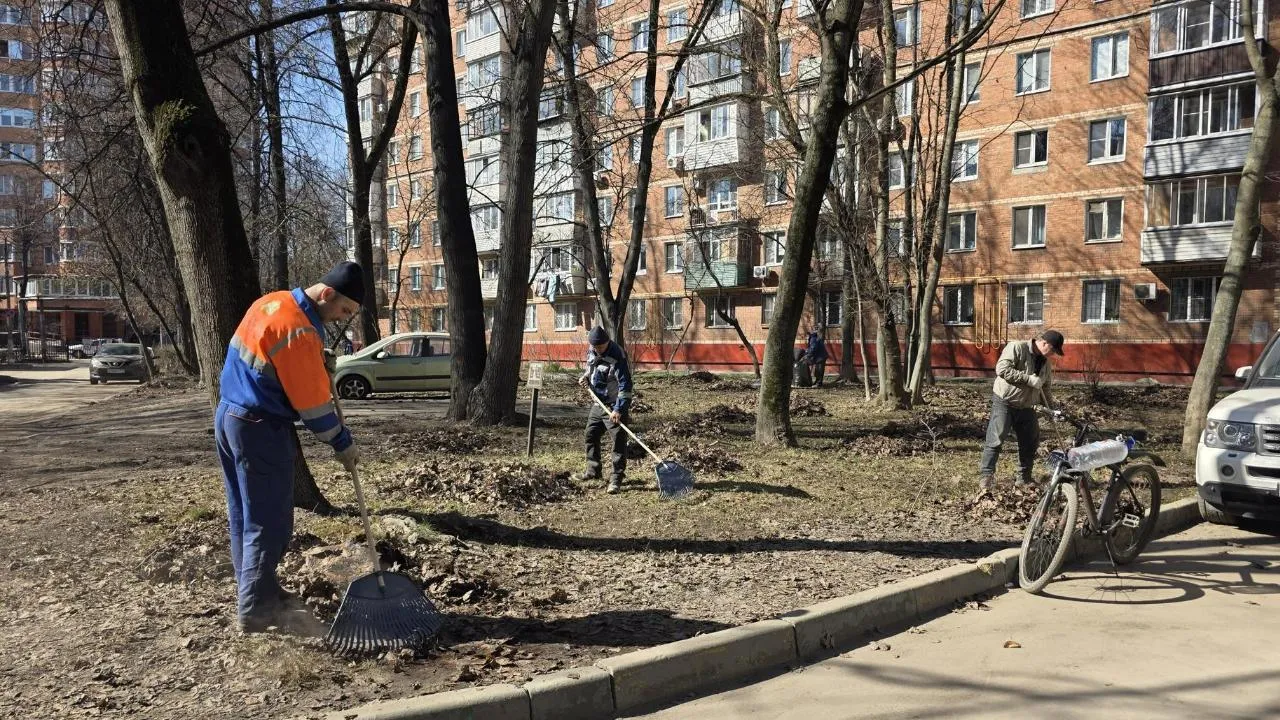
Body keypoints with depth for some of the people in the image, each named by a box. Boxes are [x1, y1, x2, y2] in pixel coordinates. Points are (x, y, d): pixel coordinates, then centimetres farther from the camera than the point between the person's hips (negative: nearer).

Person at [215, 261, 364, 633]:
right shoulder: (299, 331, -23)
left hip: (228, 415, 10)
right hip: (259, 429, -10)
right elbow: (313, 402, -18)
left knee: (243, 515, 17)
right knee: (269, 521, -1)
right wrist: (342, 442, -6)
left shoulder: (272, 301, 6)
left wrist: (317, 364, 11)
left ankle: (253, 589, 28)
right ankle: (255, 608, 4)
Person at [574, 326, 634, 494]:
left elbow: (625, 386, -26)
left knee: (618, 441, -6)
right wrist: (585, 377, 3)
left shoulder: (617, 357, -24)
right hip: (598, 403, 8)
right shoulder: (591, 352, 0)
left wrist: (619, 409, -30)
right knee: (591, 435, 16)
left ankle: (616, 479, -1)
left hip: (615, 405, -8)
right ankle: (593, 471, 31)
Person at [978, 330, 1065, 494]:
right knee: (996, 440, -11)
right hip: (1004, 402, -7)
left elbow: (1045, 390, 19)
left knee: (1030, 443, 10)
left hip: (1026, 407, 8)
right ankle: (986, 476, -6)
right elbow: (1002, 369, -25)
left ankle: (1024, 479, 22)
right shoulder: (1016, 348, -13)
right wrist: (1028, 378, -25)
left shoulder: (1046, 364, 10)